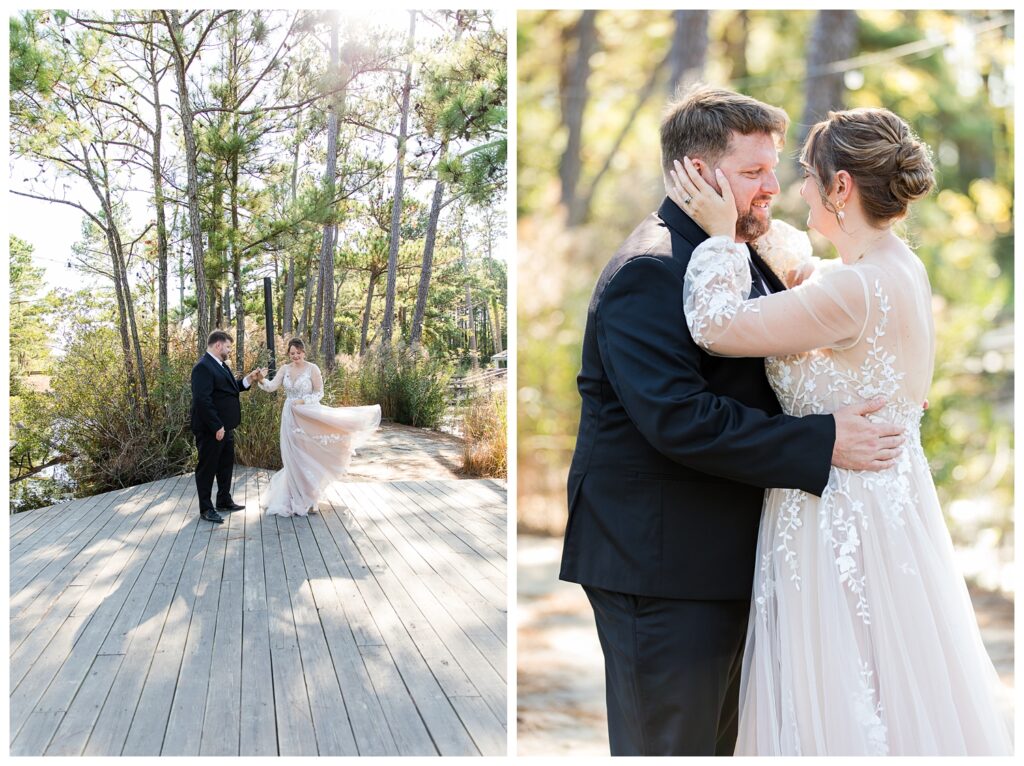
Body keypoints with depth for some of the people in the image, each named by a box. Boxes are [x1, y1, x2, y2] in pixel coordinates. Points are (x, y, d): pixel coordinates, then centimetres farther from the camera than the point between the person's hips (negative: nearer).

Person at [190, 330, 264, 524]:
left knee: (226, 465, 20)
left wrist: (249, 379, 7)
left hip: (225, 427, 10)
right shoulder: (203, 367, -20)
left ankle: (224, 501, 35)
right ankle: (206, 509, 12)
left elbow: (230, 388, 21)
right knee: (207, 468, 2)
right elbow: (202, 400, -25)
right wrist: (216, 427, -25)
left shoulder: (221, 365, 11)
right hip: (211, 430, -10)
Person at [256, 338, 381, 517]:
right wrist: (261, 380, -28)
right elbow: (272, 386, -8)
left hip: (308, 417, -3)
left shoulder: (312, 368, -8)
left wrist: (303, 401, -19)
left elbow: (319, 393, -6)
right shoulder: (285, 369, 3)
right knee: (293, 457, 6)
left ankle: (308, 498, 16)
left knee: (307, 456, 3)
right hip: (291, 417, 3)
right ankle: (297, 498, 17)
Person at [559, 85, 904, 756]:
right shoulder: (650, 272, -20)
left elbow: (773, 380, 20)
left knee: (715, 739, 22)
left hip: (719, 560, 10)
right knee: (670, 744, 3)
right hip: (660, 567, -10)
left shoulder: (746, 259, 12)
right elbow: (678, 418, -30)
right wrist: (824, 443, -26)